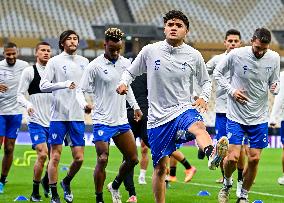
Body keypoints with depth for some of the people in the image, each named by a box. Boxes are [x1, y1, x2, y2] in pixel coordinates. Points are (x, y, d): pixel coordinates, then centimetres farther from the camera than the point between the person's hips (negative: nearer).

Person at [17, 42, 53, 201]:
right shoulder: (29, 71, -1)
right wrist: (28, 105, -21)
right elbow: (20, 95, -3)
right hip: (36, 122, -4)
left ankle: (46, 181, 33)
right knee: (42, 154, -16)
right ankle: (35, 192, -2)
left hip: (52, 121, 4)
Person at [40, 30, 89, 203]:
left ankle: (67, 182, 28)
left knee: (79, 158, 0)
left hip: (77, 116, 4)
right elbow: (43, 85, -9)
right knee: (55, 156, -2)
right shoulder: (54, 61, -1)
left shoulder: (84, 62, 12)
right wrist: (64, 84, -20)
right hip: (58, 115, -3)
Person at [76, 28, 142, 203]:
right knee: (102, 160, -12)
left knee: (133, 159, 7)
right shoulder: (95, 66, -10)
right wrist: (84, 104, -27)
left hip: (122, 121, 6)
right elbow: (80, 90, -8)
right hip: (102, 121, -6)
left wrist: (135, 106, 19)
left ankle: (115, 186, 31)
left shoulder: (126, 63, 7)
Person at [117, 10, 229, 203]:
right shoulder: (149, 51, 1)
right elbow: (130, 72, 15)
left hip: (183, 108, -2)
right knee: (160, 168, 6)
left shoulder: (194, 56, 2)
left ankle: (212, 155, -69)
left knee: (198, 126, -38)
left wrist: (204, 97, -4)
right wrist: (123, 83, -8)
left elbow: (206, 81, 17)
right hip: (157, 117, 2)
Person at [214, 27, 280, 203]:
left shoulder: (274, 58, -4)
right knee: (233, 157, -10)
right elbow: (217, 73, 2)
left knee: (254, 159, 1)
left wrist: (275, 87, -14)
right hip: (236, 115, -2)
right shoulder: (236, 55, -13)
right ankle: (227, 183, 23)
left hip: (260, 117, 3)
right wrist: (231, 90, -11)